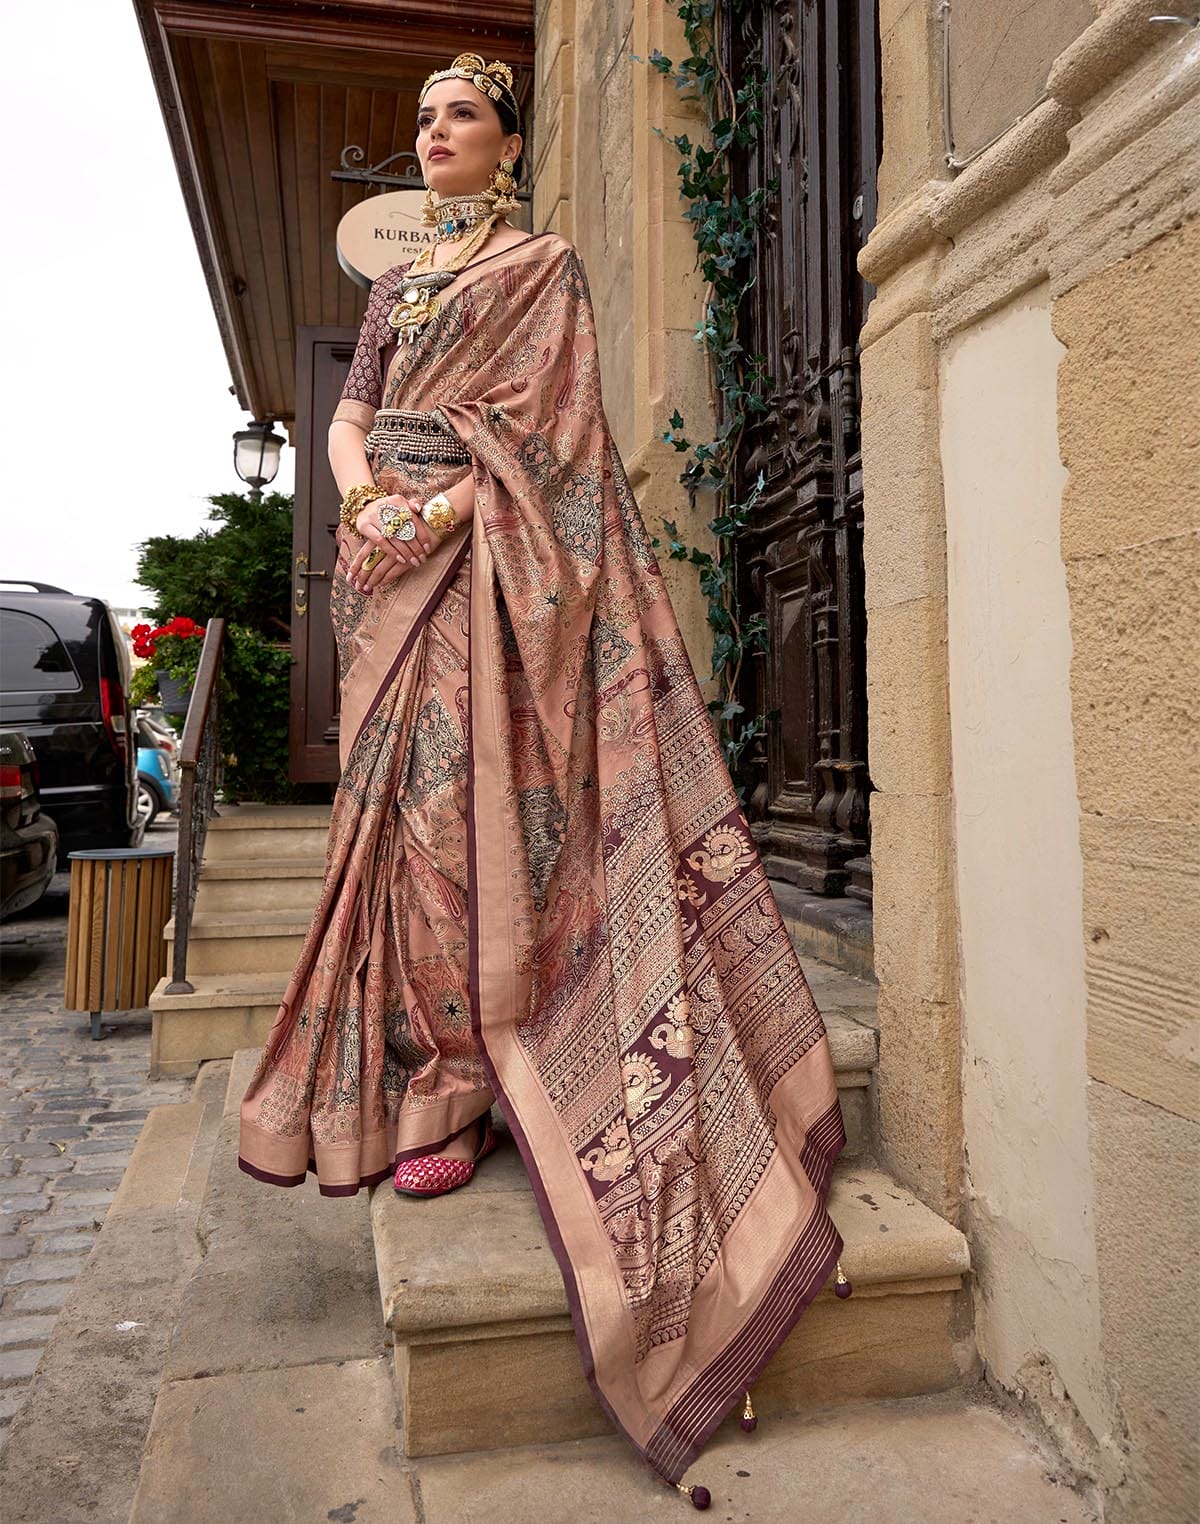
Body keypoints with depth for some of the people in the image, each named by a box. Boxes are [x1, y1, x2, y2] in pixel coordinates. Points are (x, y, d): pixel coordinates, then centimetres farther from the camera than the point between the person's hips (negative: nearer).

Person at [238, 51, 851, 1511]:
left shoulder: (542, 264, 10)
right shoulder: (394, 281, 28)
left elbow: (541, 426, -4)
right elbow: (347, 417, 19)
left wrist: (447, 507, -14)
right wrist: (363, 494, -3)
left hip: (483, 557, -6)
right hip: (392, 564, 6)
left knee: (463, 801, -14)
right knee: (399, 804, 0)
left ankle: (460, 1091, -7)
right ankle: (412, 1083, 7)